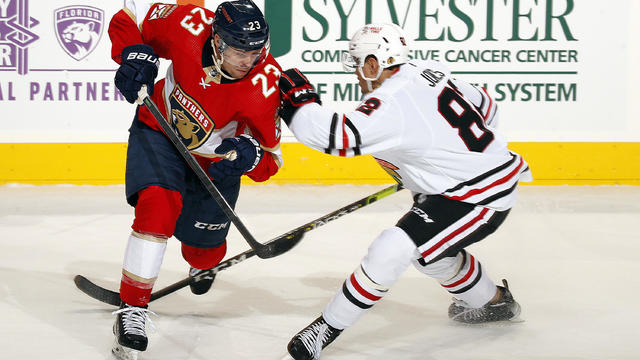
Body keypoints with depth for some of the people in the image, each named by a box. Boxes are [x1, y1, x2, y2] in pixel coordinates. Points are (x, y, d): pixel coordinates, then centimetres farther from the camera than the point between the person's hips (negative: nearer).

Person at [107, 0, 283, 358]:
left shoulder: (265, 86, -32)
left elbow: (271, 157, -21)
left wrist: (251, 156, -44)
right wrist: (135, 55, -30)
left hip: (216, 156, 1)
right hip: (160, 128, 0)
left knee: (203, 247, 10)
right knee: (159, 206, -26)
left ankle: (205, 263, 52)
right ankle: (132, 309, -19)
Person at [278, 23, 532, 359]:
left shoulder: (391, 106, -22)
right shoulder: (427, 70, 4)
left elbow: (337, 136, -32)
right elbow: (483, 105, 16)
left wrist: (298, 99, -16)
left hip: (478, 198, -10)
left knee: (391, 249, -16)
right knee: (429, 245, 30)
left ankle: (328, 326, -10)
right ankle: (493, 301, 48)